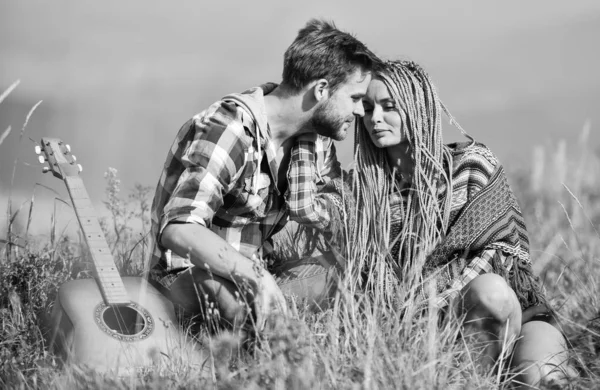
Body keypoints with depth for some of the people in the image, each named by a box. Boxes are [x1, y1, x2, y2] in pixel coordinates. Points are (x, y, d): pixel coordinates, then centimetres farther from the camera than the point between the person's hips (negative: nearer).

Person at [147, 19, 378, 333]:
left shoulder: (316, 136, 3)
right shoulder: (227, 131, -24)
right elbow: (179, 228, -35)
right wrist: (255, 276, -45)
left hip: (258, 267, 8)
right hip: (192, 270, -8)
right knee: (273, 319, -35)